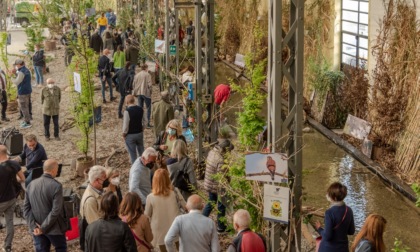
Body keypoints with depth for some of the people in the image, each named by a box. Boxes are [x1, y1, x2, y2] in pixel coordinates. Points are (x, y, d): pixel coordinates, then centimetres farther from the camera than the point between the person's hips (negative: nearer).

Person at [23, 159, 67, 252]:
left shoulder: (31, 184, 1)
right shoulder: (56, 186, -17)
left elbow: (26, 208, -1)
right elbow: (56, 210, -22)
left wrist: (33, 226, -6)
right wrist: (44, 228, -16)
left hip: (37, 229, 5)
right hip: (53, 227, -4)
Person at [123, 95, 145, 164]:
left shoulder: (127, 111, -23)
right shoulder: (140, 109, -4)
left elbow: (126, 124, -19)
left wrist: (124, 133, -4)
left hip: (130, 135, -6)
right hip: (140, 133, 6)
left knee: (132, 153, 7)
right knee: (141, 150, 22)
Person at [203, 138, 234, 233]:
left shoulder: (211, 152, -3)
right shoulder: (220, 160, -29)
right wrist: (222, 192, -20)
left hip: (208, 185, 8)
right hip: (216, 186, -8)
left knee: (211, 203, 26)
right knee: (221, 206, 12)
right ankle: (221, 227, 25)